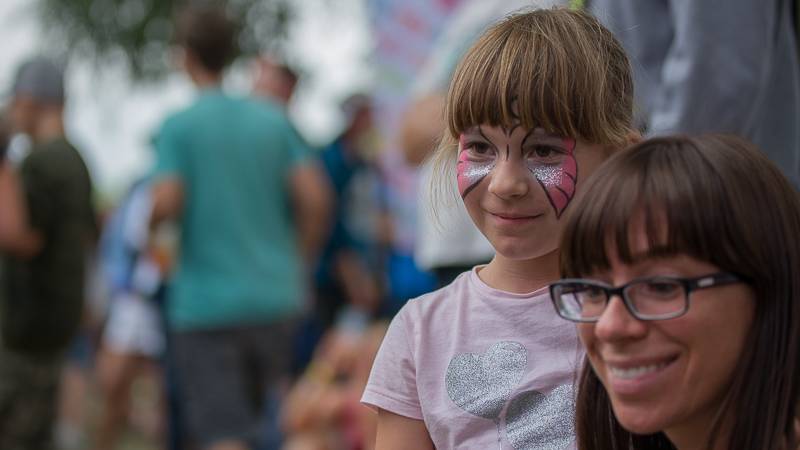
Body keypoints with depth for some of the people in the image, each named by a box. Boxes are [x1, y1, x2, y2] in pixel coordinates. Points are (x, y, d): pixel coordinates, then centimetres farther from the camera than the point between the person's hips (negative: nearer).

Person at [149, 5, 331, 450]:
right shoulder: (273, 119, 5)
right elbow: (316, 198, -2)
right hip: (275, 297, 4)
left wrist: (145, 217, 6)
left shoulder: (179, 126, -6)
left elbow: (166, 204, -17)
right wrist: (298, 263, 12)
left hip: (206, 301, -4)